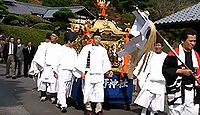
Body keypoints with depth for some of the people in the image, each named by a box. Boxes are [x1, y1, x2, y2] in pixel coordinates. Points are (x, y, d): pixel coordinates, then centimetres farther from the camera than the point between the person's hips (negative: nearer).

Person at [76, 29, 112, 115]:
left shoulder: (103, 50, 14)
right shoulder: (86, 48, 4)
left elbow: (106, 62, 12)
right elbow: (81, 60, 1)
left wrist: (108, 71, -3)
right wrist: (82, 72, -6)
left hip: (99, 74, 2)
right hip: (88, 74, -2)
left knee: (99, 92, -3)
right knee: (87, 92, 0)